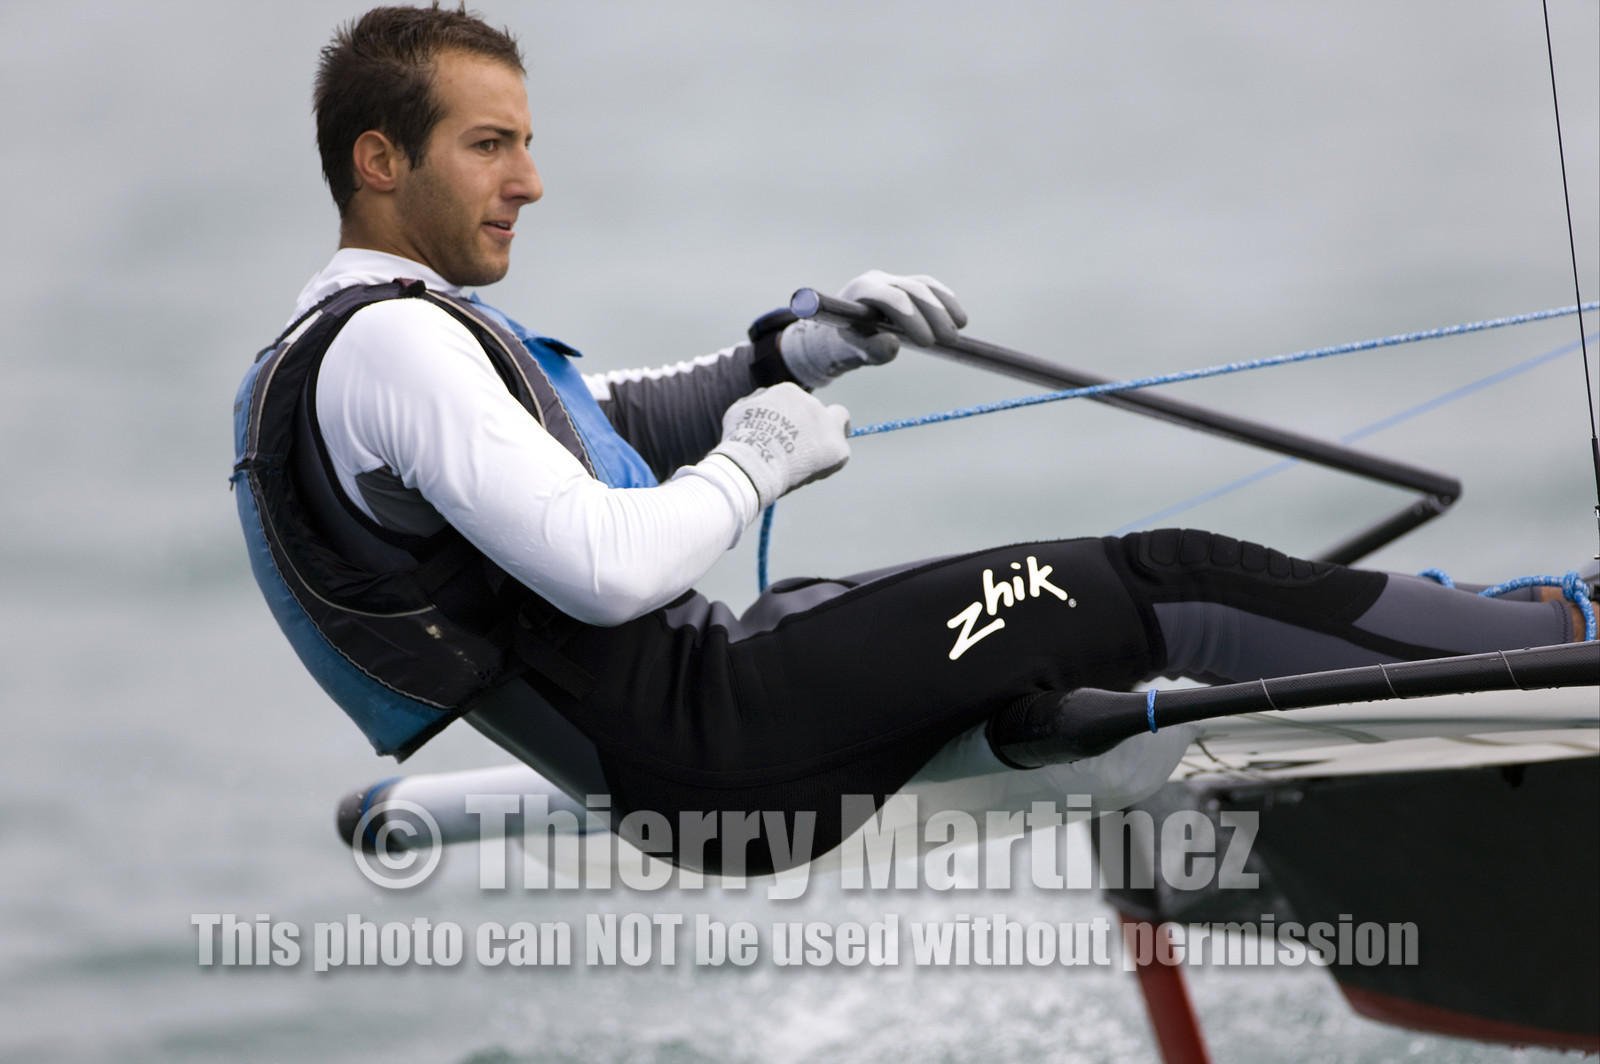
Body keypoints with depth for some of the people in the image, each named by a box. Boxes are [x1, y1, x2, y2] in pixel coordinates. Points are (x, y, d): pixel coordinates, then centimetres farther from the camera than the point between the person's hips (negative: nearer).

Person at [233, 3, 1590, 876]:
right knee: (1162, 584, -7)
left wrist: (801, 354, 7)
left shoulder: (365, 344, 17)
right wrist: (757, 461, -8)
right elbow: (604, 569, -26)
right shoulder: (393, 344, -16)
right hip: (704, 729, -11)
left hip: (681, 767, 11)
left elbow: (621, 422, 24)